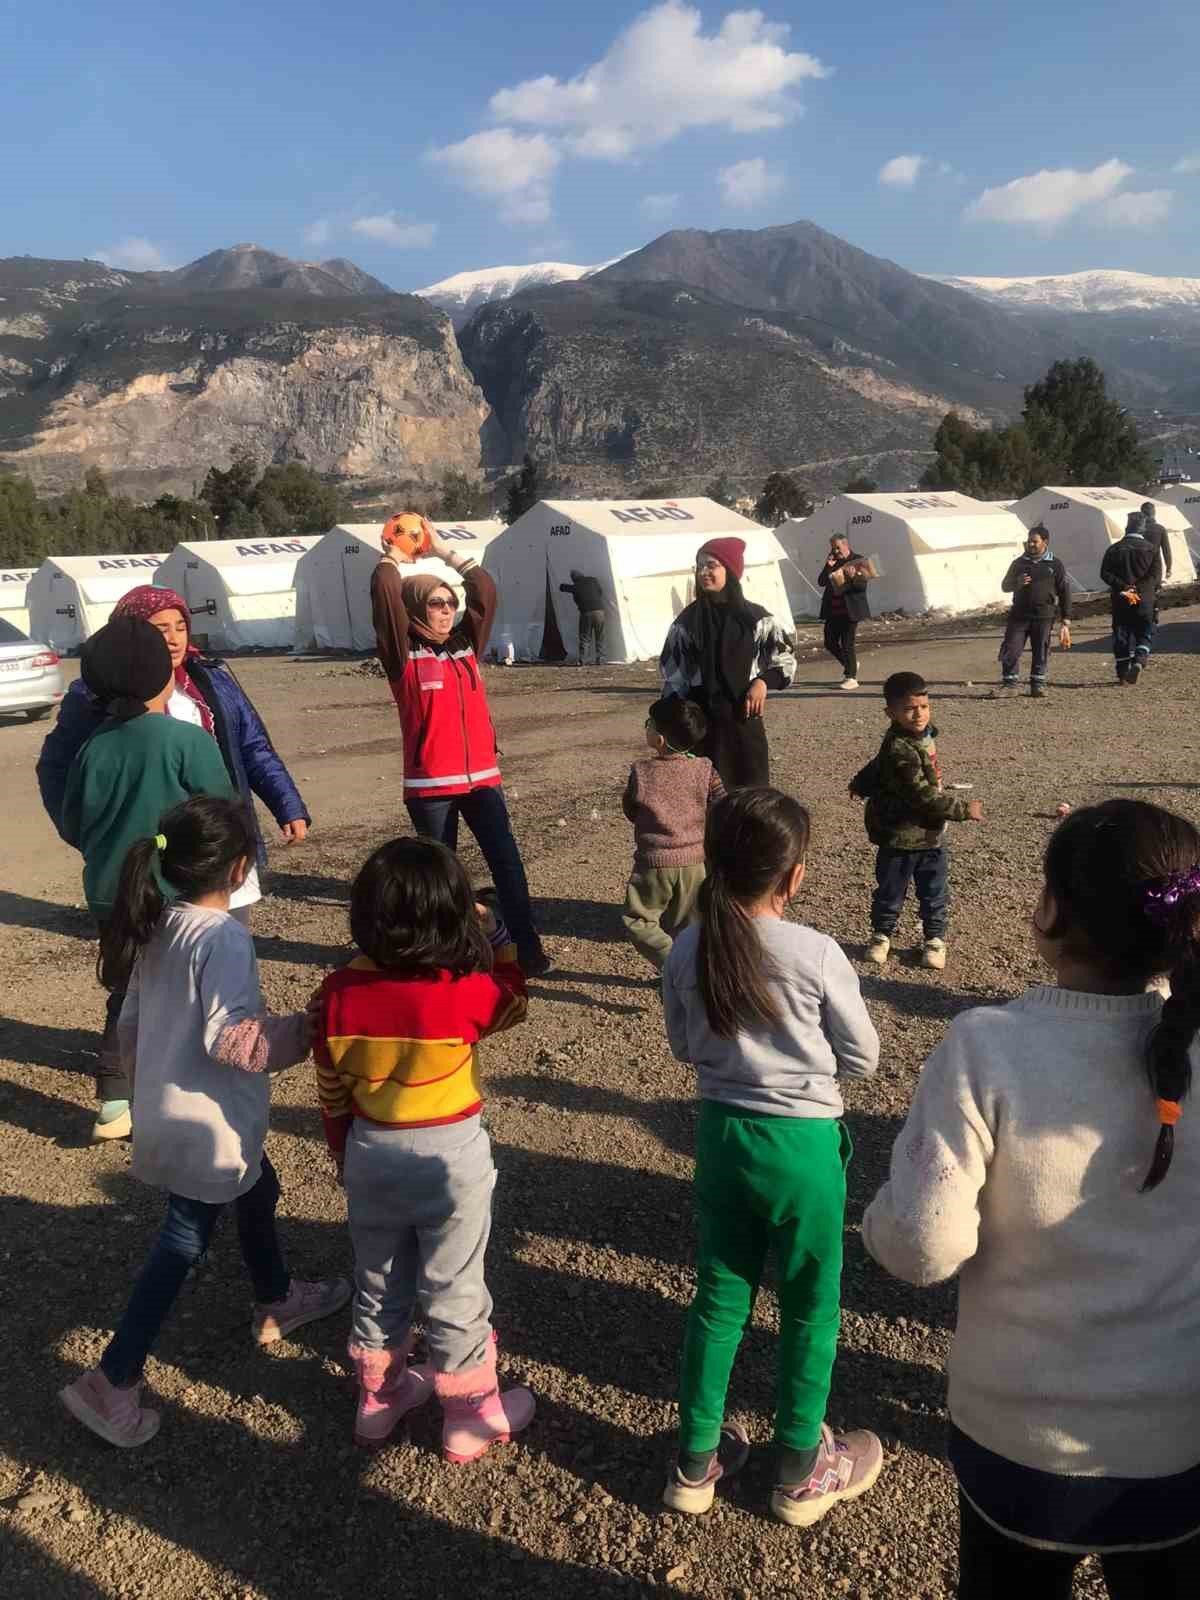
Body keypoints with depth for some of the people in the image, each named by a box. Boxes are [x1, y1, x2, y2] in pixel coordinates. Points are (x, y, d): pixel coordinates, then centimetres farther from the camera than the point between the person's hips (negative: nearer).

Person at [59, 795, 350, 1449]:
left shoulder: (155, 928, 2)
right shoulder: (224, 937, -24)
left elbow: (131, 1021, 10)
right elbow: (228, 1038, -29)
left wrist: (148, 1076, 24)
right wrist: (303, 1032, -18)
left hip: (163, 1112, 9)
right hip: (206, 1125, -9)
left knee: (258, 1192, 26)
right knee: (182, 1245, 6)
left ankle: (277, 1303, 46)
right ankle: (112, 1383, 14)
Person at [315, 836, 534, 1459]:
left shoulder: (339, 992, -12)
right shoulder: (464, 993, -24)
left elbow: (332, 1090, 1)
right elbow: (514, 995, 0)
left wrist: (346, 1153, 15)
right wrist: (494, 930, 8)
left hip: (370, 1153, 4)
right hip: (450, 1155, -3)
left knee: (378, 1284, 23)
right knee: (454, 1292, 14)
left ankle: (379, 1397, 42)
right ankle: (472, 1415, 30)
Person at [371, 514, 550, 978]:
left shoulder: (466, 644, 10)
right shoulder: (404, 654, -4)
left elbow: (485, 590, 9)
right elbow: (384, 595, -15)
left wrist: (443, 551, 12)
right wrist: (393, 558, 4)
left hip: (481, 775, 4)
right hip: (430, 782, -4)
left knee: (507, 860, 0)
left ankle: (528, 948, 5)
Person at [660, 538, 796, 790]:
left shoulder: (755, 618, -1)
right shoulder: (686, 622, 2)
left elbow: (785, 659, 4)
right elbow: (672, 677, 6)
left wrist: (763, 682, -13)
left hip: (743, 717, 0)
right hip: (701, 721, 0)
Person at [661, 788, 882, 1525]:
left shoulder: (687, 952, -8)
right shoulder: (817, 955, -20)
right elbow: (863, 1058, -8)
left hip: (721, 1132, 4)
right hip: (804, 1142, -4)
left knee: (719, 1297, 19)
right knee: (810, 1307, 16)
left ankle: (697, 1461, 33)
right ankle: (801, 1470, 33)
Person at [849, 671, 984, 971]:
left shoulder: (923, 734, 2)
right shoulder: (899, 750, -26)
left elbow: (878, 765, 19)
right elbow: (923, 795, -29)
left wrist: (862, 784, 33)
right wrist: (963, 810, -24)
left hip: (931, 833, 7)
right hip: (901, 836, -7)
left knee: (935, 893, 13)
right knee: (891, 891, 11)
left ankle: (935, 938, 28)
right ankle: (882, 935, 29)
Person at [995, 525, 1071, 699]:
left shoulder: (1055, 565, 4)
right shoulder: (1019, 562, 11)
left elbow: (1064, 592, 5)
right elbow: (1004, 585, 18)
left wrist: (1065, 621, 0)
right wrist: (1017, 583, -7)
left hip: (1043, 617, -2)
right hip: (1019, 614, 2)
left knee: (1040, 652, 3)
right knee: (1011, 649, -4)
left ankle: (1038, 685, 15)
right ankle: (1009, 683, 6)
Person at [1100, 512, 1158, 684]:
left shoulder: (1114, 549, 2)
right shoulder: (1151, 549, 1)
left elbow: (1105, 574, -7)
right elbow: (1153, 575, -8)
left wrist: (1125, 588, -10)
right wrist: (1136, 590, -10)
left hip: (1120, 600, 1)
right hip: (1145, 600, -1)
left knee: (1121, 635, 7)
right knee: (1144, 634, 10)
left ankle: (1123, 674, 9)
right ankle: (1139, 660, -16)